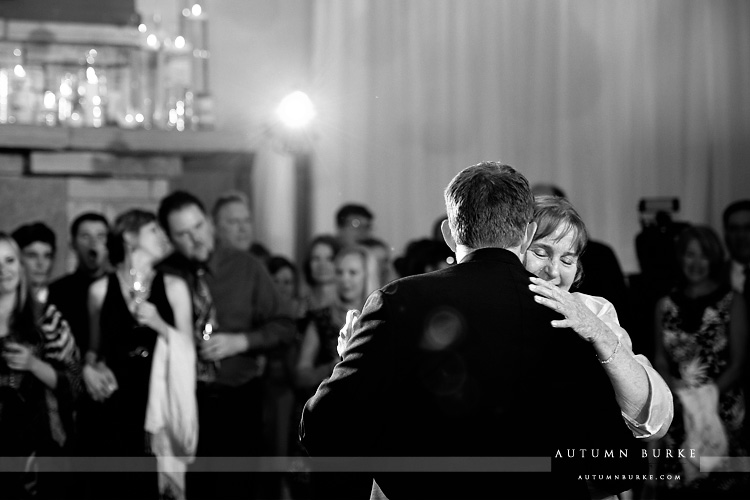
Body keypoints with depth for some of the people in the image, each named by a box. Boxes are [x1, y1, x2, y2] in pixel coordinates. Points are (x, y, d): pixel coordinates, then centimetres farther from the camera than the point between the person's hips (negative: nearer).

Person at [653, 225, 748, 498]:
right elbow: (661, 360, 11)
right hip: (678, 411, 2)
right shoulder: (666, 305, 10)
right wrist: (677, 387, -9)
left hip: (722, 410, -2)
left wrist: (708, 395, -14)